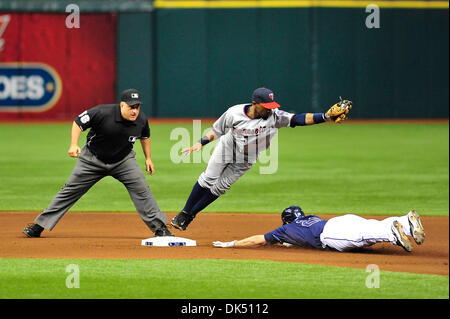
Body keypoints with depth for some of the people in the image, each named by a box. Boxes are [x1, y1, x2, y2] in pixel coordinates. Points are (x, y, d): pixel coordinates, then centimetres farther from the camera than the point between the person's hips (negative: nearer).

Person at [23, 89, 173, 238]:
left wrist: (148, 158, 10)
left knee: (140, 187, -15)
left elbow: (145, 136, 9)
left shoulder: (141, 119, -14)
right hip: (93, 158, -2)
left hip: (123, 160, 2)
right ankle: (39, 226, 6)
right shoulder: (102, 113, -28)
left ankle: (159, 227, -5)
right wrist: (74, 145, -28)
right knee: (71, 190, -1)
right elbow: (78, 122, -16)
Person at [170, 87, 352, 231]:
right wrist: (202, 143, -17)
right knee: (208, 180, -2)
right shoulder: (234, 113, -26)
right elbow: (217, 130, -8)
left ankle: (191, 215, 16)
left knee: (220, 188, 0)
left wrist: (326, 117, -50)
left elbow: (299, 119, -38)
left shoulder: (274, 116, -28)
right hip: (226, 148, -1)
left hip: (246, 160, 1)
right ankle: (184, 213, 15)